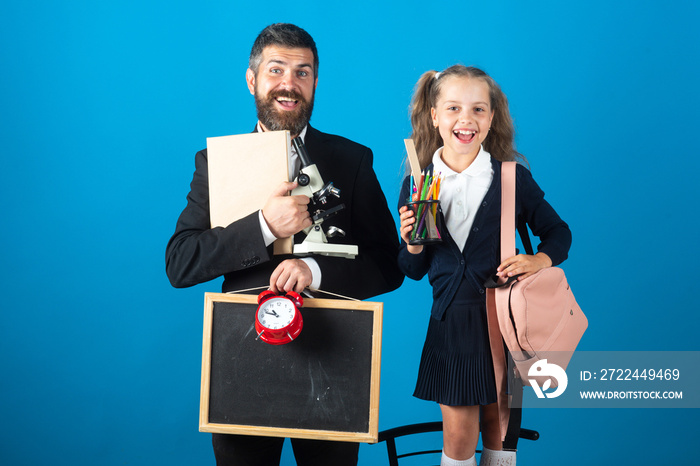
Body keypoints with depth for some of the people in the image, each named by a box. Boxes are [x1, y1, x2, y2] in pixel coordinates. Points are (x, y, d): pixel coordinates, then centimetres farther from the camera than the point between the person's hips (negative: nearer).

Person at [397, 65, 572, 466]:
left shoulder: (513, 178, -4)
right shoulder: (417, 185, -1)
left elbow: (558, 232, 8)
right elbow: (414, 271, 6)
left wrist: (541, 260, -12)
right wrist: (412, 244, -15)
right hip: (451, 320, 1)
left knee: (498, 425, 12)